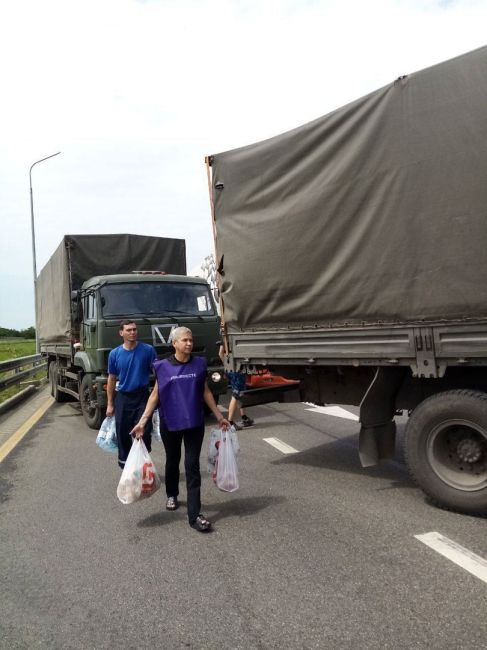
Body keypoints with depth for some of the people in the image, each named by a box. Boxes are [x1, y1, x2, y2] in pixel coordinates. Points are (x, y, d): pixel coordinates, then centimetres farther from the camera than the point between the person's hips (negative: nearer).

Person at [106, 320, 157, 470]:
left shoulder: (148, 350, -7)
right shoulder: (114, 354, 1)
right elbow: (111, 379, 9)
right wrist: (110, 404, 9)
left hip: (142, 397, -2)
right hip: (123, 398, 2)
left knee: (144, 434, -3)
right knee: (123, 435, 10)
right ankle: (125, 466, 27)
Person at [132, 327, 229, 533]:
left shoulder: (199, 364, -1)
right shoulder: (163, 367, -6)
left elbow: (205, 392, 8)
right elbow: (155, 395, -2)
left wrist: (219, 417, 10)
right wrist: (143, 421, -9)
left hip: (195, 423, 0)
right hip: (170, 423, 0)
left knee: (192, 465, -1)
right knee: (172, 461, 18)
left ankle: (194, 515, 1)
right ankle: (172, 495, 44)